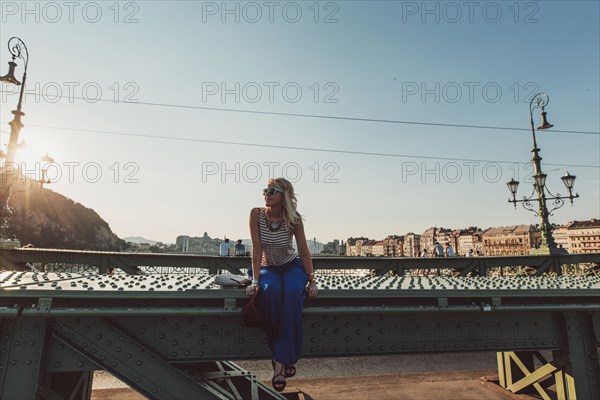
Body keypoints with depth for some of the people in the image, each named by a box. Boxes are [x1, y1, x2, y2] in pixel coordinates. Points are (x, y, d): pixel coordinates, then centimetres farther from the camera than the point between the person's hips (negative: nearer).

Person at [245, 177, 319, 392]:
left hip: (292, 267, 0)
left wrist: (312, 280, -13)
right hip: (267, 268, 0)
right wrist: (255, 280, -22)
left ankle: (281, 360, -25)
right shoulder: (256, 214, -14)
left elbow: (304, 251, -9)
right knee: (270, 290, -36)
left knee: (293, 293, -34)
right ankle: (282, 355, -17)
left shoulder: (294, 219, -14)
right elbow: (257, 249, -17)